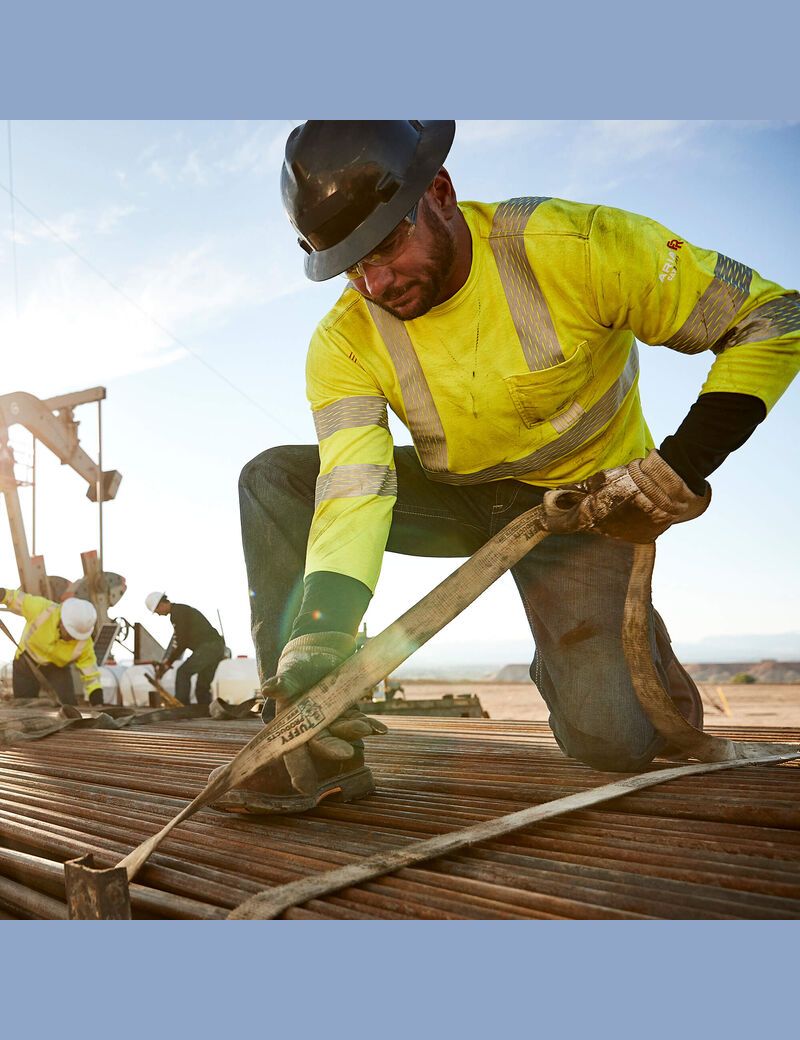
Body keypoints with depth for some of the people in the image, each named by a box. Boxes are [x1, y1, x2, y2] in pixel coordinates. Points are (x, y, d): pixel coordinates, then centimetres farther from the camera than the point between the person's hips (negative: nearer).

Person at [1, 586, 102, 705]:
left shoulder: (84, 643, -26)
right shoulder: (42, 610, -34)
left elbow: (90, 674, -19)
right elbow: (17, 598, -18)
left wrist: (98, 704, -23)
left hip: (58, 668, 0)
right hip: (27, 663, 0)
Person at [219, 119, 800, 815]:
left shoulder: (576, 246, -26)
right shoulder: (345, 343, -17)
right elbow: (353, 490, -28)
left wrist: (684, 464, -27)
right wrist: (317, 634, -43)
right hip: (453, 495, 3)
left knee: (613, 741, -16)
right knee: (273, 480, -16)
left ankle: (633, 638, 22)